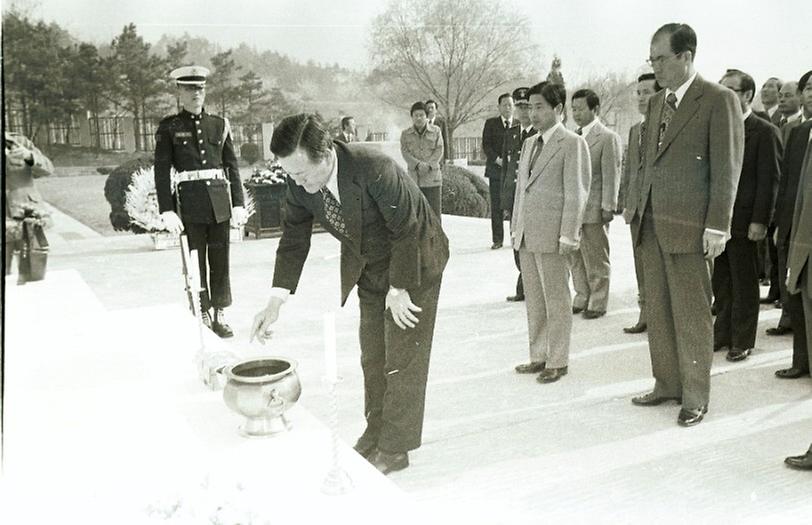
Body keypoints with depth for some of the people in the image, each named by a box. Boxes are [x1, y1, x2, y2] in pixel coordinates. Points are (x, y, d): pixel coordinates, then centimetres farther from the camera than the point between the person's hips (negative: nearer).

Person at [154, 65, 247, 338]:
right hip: (189, 201, -2)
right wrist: (166, 210, -8)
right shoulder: (169, 127, 3)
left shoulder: (219, 125, 11)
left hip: (219, 200, 2)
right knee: (195, 261, 2)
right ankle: (202, 315, 12)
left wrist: (238, 203, 4)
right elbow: (162, 171, -1)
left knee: (220, 259, 5)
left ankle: (220, 314, 15)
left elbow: (232, 166, 11)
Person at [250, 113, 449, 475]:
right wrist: (276, 301, -14)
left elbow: (406, 230, -25)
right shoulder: (300, 185, -15)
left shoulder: (374, 169, -34)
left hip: (414, 260, -6)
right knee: (373, 356, 14)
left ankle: (395, 449, 12)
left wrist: (398, 288, -19)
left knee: (403, 356, 0)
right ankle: (375, 435, 30)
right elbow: (293, 241, -6)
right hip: (369, 267, 6)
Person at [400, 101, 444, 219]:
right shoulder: (405, 133, 7)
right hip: (414, 177, 1)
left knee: (435, 210, -1)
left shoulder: (436, 131, 6)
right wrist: (418, 164, -18)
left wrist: (428, 165, -15)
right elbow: (405, 152, -2)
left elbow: (439, 150, -1)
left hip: (432, 176, -1)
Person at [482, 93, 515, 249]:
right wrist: (497, 159, -12)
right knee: (496, 207, 1)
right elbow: (486, 145, 1)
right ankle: (497, 239, 7)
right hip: (496, 170, 0)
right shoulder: (491, 123, 8)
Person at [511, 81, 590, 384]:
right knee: (534, 301, 13)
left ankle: (557, 362, 13)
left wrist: (568, 236, -15)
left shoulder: (572, 144, -7)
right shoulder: (529, 143, 17)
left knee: (556, 302, 2)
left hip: (552, 236, -7)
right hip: (526, 235, 7)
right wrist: (515, 227, 15)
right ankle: (538, 356, 24)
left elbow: (576, 194, -11)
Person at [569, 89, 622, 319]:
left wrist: (608, 207, -13)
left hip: (594, 209, -7)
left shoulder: (608, 138, -7)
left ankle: (598, 303, 13)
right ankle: (582, 298, 25)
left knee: (596, 259, 3)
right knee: (575, 258, 13)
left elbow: (611, 175, -10)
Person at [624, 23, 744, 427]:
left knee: (691, 314, 1)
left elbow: (727, 169, -10)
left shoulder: (719, 100, -6)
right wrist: (636, 202, 10)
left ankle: (695, 396, 13)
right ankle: (667, 384, 25)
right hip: (650, 223, 7)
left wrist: (717, 226, -14)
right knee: (658, 311, 13)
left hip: (688, 226, -7)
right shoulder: (656, 103, 15)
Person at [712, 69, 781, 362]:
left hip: (743, 221, -6)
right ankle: (723, 334, 23)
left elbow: (769, 180, -11)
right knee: (720, 282, 12)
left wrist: (759, 221, -16)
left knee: (744, 284, 5)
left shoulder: (765, 132, -6)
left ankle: (742, 341, 15)